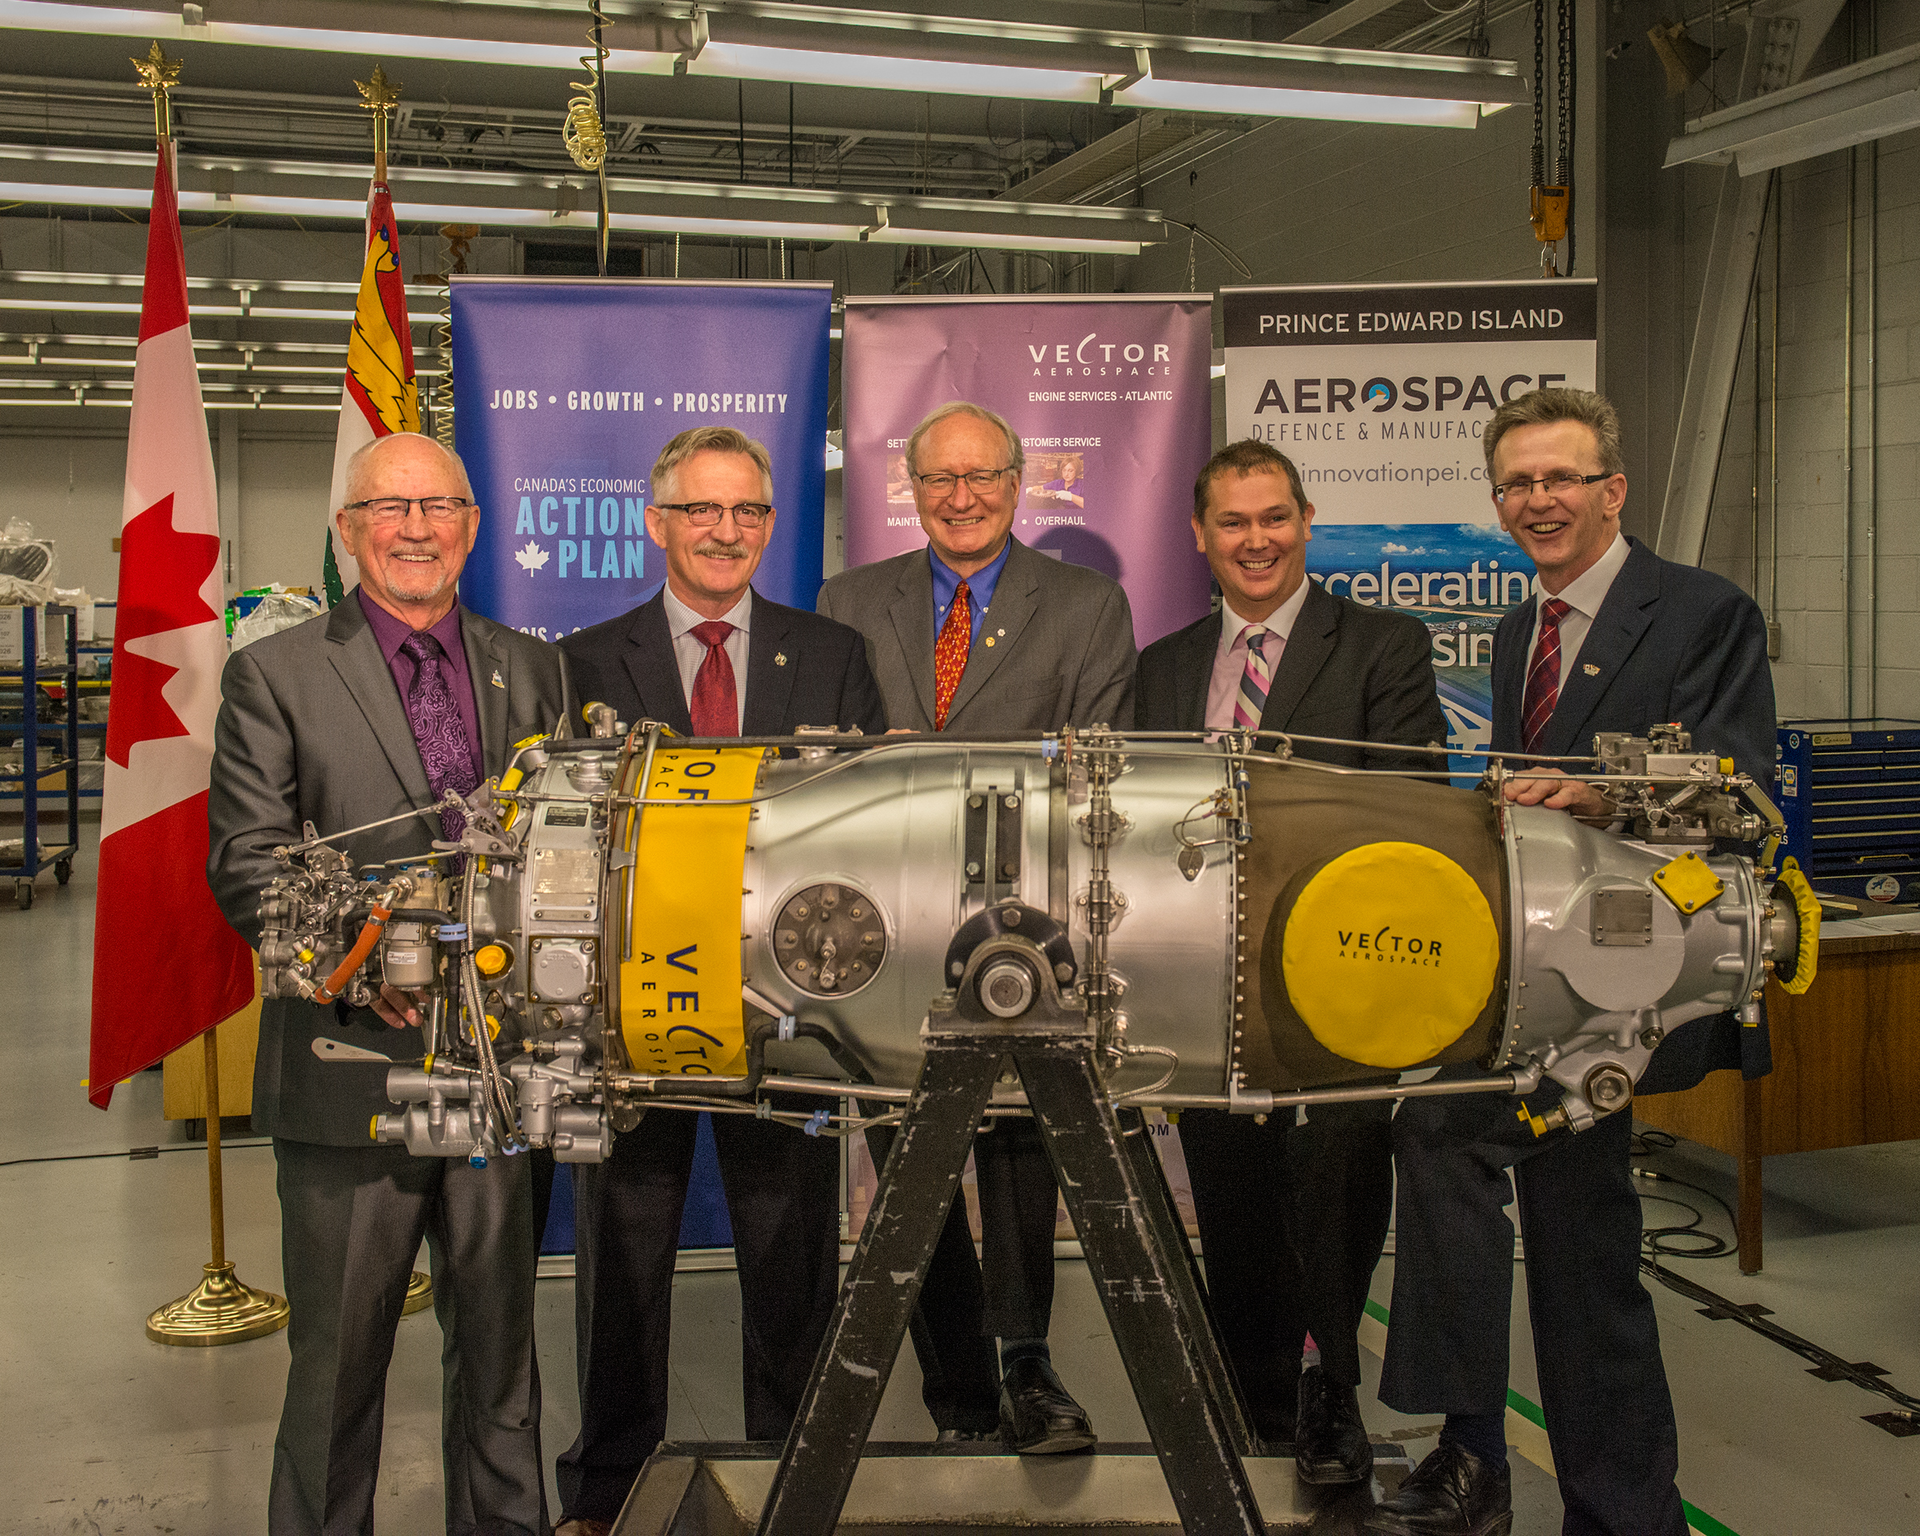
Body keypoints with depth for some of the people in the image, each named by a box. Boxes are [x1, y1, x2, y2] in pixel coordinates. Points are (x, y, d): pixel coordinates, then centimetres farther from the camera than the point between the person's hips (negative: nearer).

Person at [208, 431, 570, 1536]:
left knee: (500, 1338, 15)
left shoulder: (535, 672, 11)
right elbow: (247, 864, -6)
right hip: (352, 1064, -3)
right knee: (338, 1354, 9)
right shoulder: (274, 676, 1)